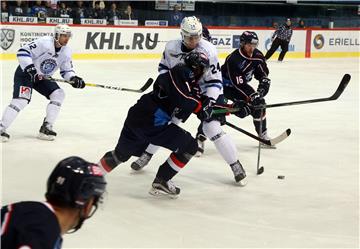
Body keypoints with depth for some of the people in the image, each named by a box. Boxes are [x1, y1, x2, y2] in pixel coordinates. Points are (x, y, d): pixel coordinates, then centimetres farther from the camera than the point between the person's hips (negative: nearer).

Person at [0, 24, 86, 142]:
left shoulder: (66, 52, -3)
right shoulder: (44, 43, -25)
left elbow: (67, 70, 7)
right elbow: (22, 52, -28)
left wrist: (73, 78, -14)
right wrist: (30, 69, -35)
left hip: (42, 78, 7)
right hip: (25, 74, -7)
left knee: (59, 94, -6)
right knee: (21, 100, -23)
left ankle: (46, 128, -1)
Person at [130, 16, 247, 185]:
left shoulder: (208, 51, -23)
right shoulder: (172, 47, -12)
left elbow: (215, 80, -18)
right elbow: (164, 67, 7)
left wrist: (210, 99, -29)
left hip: (204, 92, -4)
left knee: (212, 128, -17)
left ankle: (235, 165, -5)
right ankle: (146, 155, 29)